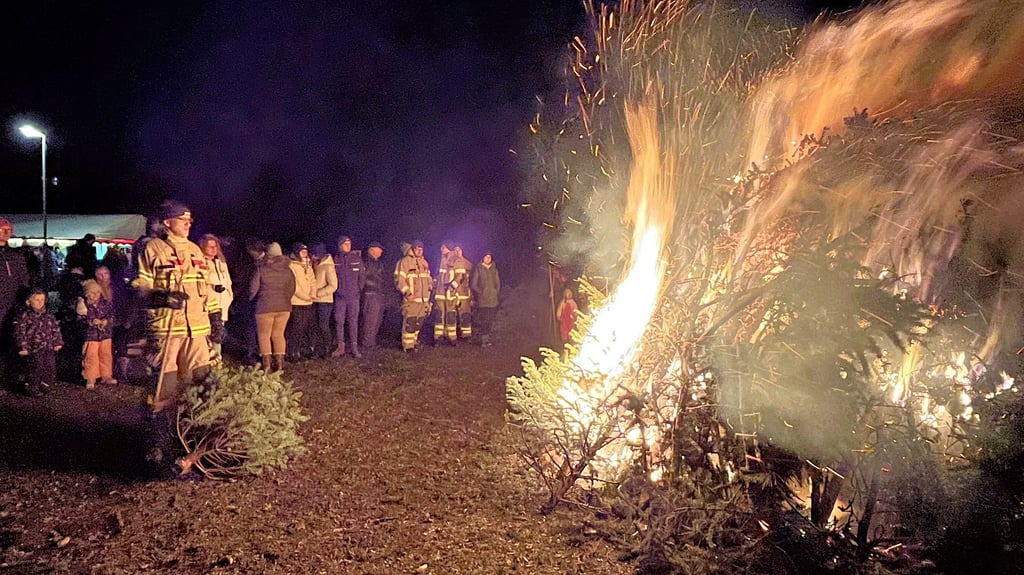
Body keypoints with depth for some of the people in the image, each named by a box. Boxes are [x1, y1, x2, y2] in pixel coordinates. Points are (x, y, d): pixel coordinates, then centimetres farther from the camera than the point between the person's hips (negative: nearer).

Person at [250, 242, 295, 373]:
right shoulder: (287, 270, 3)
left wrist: (251, 298, 15)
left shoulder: (261, 269, -7)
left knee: (264, 335, 7)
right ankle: (279, 363, 10)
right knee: (278, 334, 12)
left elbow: (253, 288, -6)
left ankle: (267, 364, 3)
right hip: (284, 307, 4)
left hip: (265, 306, -3)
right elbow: (291, 289, 7)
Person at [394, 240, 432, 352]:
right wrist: (408, 293, -17)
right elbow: (399, 280, -13)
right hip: (411, 300, -7)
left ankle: (414, 341, 26)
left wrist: (428, 292, 19)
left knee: (418, 323, 13)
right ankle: (408, 345, -2)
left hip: (423, 300, 7)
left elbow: (428, 279, 26)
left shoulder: (424, 262, 16)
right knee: (410, 323, -7)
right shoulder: (405, 261, -8)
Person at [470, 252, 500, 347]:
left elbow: (498, 283, 19)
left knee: (490, 320, 2)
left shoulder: (494, 270, 14)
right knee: (482, 320, -9)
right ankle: (484, 339, -4)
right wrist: (480, 293, -4)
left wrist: (496, 293, 8)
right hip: (482, 300, -4)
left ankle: (487, 338, 9)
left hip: (493, 300, 4)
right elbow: (473, 284, 0)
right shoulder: (478, 269, 2)